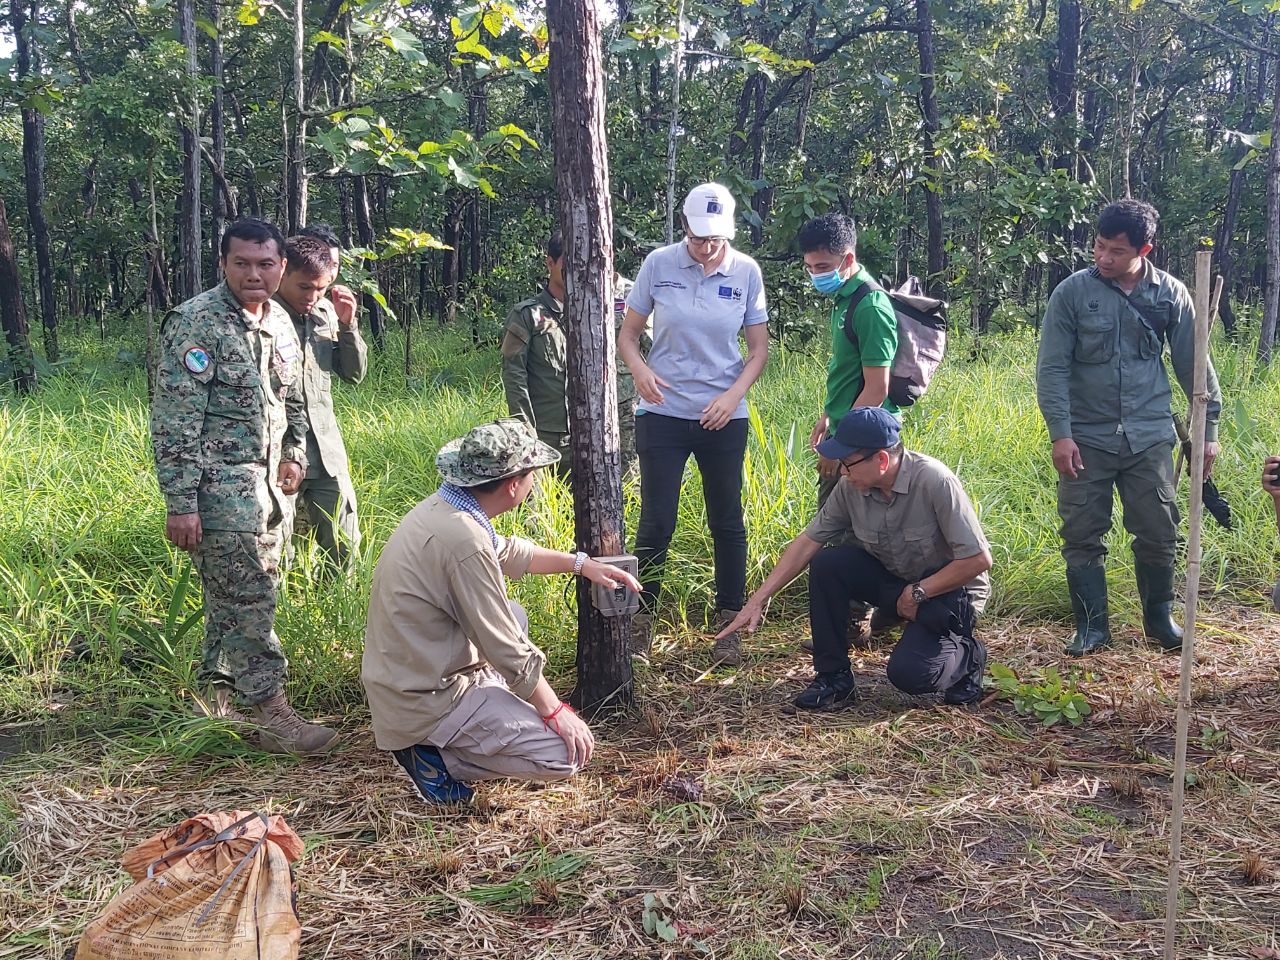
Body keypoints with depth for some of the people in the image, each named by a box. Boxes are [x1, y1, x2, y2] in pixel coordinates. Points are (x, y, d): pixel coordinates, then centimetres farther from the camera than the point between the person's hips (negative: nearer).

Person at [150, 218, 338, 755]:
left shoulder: (280, 323, 9)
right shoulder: (195, 323, -14)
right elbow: (174, 420, -17)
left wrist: (296, 454, 14)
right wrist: (180, 503, -19)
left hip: (269, 484, 8)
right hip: (220, 486, -8)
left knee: (233, 599, 15)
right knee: (248, 601, -6)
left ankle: (216, 699, 28)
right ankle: (272, 715, 1)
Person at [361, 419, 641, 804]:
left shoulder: (441, 506, 0)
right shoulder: (465, 541, -28)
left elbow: (509, 552, 21)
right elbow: (510, 652, -21)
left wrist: (581, 563, 19)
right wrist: (554, 710, -9)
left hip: (398, 681, 9)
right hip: (426, 703, -9)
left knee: (514, 616, 28)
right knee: (570, 752, -10)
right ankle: (437, 756, -3)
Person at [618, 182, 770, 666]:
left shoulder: (746, 272, -1)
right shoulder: (658, 264, -3)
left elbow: (759, 347, 6)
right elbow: (627, 334, 4)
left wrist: (733, 394, -10)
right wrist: (639, 369, -17)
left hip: (723, 417, 1)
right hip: (663, 412, -1)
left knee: (727, 522, 7)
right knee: (656, 521, 0)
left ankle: (728, 625, 18)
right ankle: (641, 618, 15)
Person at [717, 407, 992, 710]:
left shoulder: (935, 481, -29)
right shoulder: (851, 488, -13)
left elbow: (978, 560, -25)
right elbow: (806, 543, -7)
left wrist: (918, 593, -19)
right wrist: (758, 600, -12)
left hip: (949, 589, -5)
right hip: (891, 576, 5)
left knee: (908, 673, -25)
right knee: (825, 565, -19)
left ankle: (967, 655, 10)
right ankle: (833, 677, -6)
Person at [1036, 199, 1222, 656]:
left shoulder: (1171, 294, 1)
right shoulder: (1072, 292, -5)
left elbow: (1193, 365, 9)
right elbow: (1052, 368, -7)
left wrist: (1209, 428, 9)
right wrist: (1060, 433, -15)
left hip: (1150, 438, 1)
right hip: (1087, 439, -1)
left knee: (1158, 533, 7)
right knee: (1082, 536, 2)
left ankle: (1160, 618, 28)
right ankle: (1091, 626, 17)